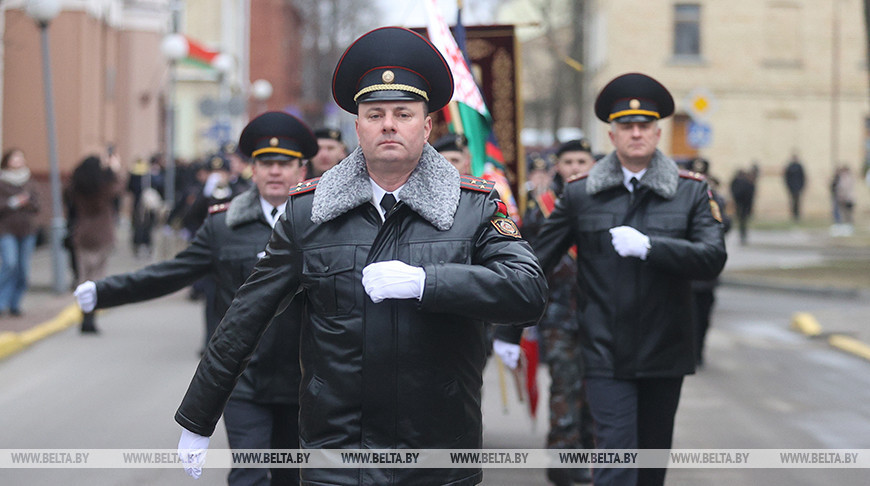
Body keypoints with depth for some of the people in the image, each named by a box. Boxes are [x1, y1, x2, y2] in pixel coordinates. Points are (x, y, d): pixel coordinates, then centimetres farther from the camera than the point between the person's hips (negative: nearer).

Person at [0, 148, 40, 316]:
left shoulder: (28, 182, 12)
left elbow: (36, 206, 10)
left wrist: (26, 202, -9)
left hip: (27, 231, 4)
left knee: (23, 268, 2)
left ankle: (15, 304, 13)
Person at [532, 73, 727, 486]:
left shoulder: (692, 192, 3)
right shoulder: (579, 195, 2)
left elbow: (713, 259, -9)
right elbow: (536, 262, 6)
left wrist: (647, 246, -21)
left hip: (665, 354, 2)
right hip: (606, 355, -2)